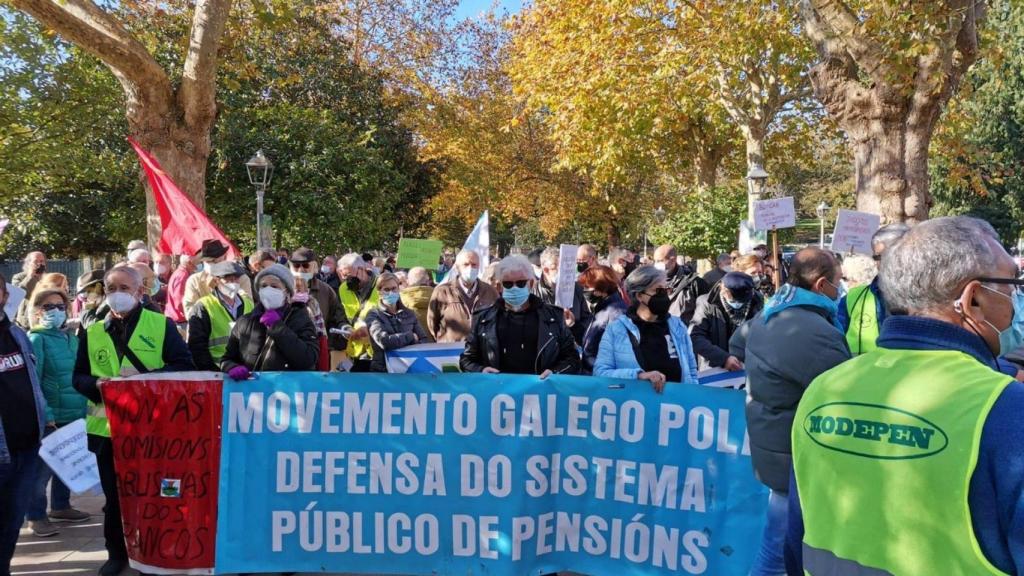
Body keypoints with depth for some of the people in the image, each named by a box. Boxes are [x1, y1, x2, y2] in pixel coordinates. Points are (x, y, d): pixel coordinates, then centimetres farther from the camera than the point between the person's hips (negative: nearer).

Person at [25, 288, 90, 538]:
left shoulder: (72, 339, 12)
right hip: (49, 417, -6)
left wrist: (85, 406, 10)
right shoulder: (36, 339, -7)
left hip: (74, 415, 7)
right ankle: (36, 516, 11)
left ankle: (61, 506, 30)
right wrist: (45, 415, -20)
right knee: (42, 468, 0)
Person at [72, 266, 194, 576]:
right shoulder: (91, 332, 10)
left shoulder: (161, 325, 0)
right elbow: (78, 377, 12)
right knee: (114, 495, 12)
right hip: (107, 427, 3)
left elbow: (184, 366, -5)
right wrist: (97, 385, -11)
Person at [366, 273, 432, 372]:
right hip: (382, 370, -2)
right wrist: (411, 336, -4)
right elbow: (384, 341, -15)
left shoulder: (409, 314, 11)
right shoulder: (373, 315, 0)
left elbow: (425, 340, 6)